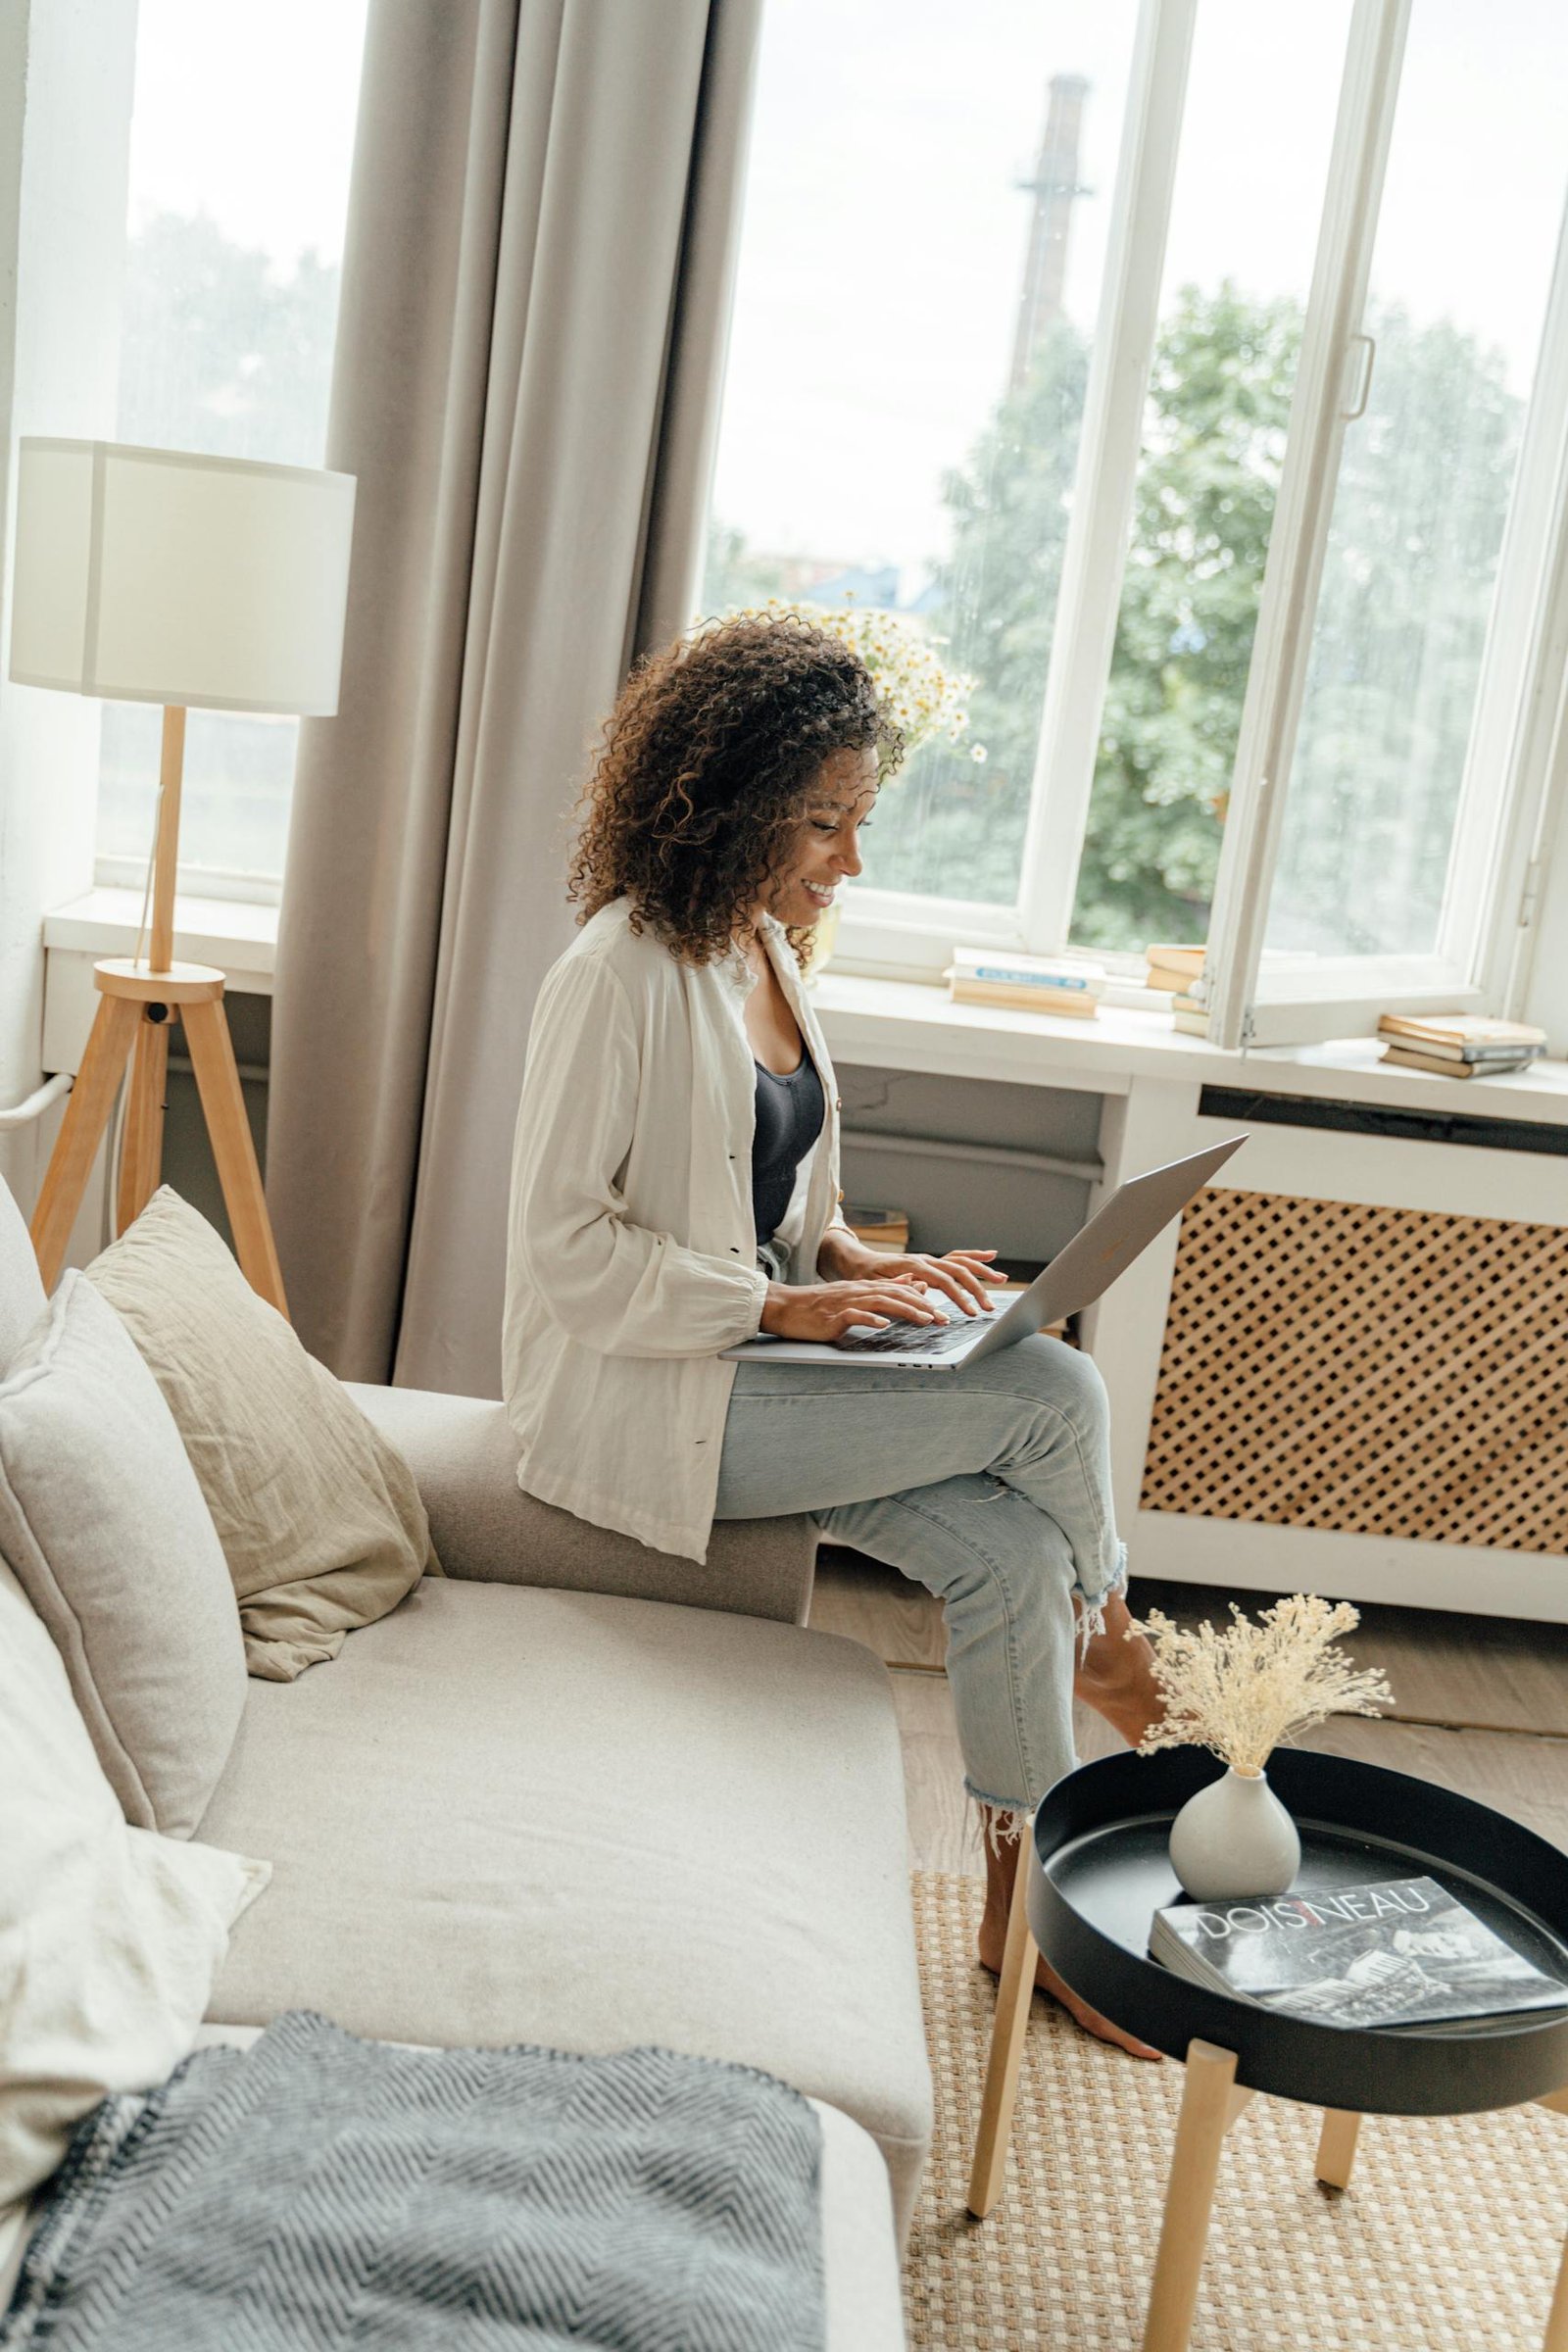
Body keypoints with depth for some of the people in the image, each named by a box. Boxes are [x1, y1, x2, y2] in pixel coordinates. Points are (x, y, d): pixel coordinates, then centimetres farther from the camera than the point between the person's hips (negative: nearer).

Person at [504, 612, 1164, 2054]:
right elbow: (565, 1244, -19)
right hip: (637, 1396, -8)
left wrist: (857, 1263, 0)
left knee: (1010, 1547, -11)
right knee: (1056, 1394, -18)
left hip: (749, 1355, 8)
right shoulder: (626, 972, -18)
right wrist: (784, 1305, -21)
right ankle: (1108, 1644, 13)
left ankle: (1029, 1903, 5)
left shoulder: (768, 953, 9)